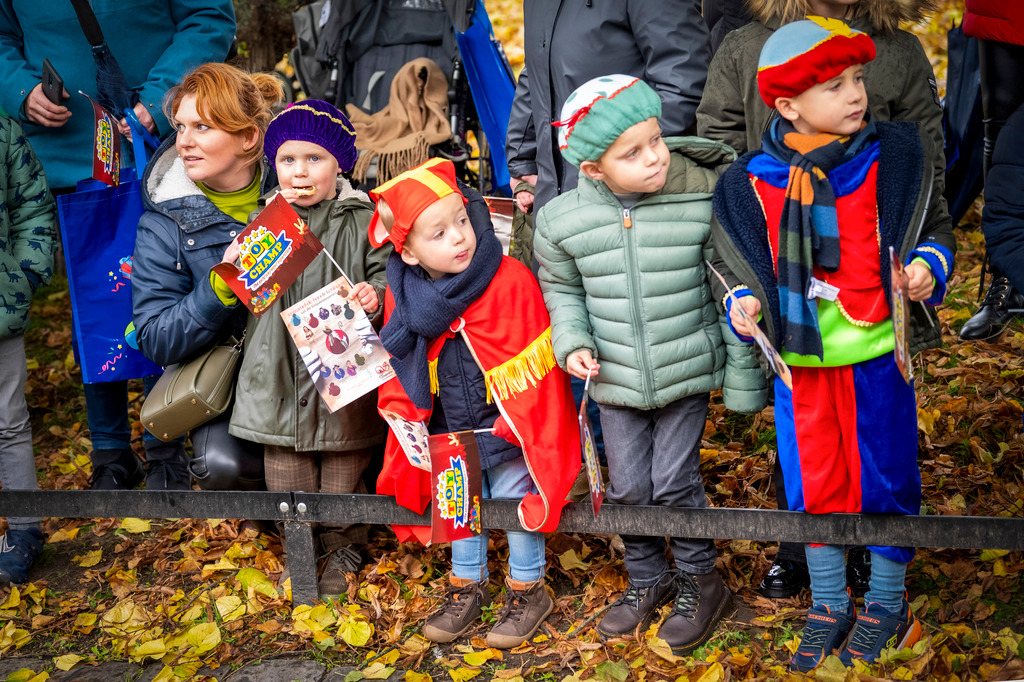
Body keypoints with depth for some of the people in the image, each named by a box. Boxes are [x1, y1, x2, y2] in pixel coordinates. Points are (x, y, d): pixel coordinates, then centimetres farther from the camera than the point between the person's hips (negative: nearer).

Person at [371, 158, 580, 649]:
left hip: (507, 425, -4)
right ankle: (467, 587, 41)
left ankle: (527, 590, 31)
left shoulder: (511, 280, -22)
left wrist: (514, 421, -16)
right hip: (450, 432, 4)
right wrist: (400, 411, -4)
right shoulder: (404, 293, -10)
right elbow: (398, 363, 5)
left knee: (517, 502, 9)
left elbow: (530, 366, -17)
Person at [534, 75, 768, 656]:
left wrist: (743, 376, -2)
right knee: (628, 487, 10)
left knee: (675, 482, -1)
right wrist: (572, 343, -7)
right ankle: (647, 580, 34)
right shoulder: (563, 220, -10)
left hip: (688, 374, -2)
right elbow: (561, 288, 10)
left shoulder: (702, 203, -15)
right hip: (616, 381, 3)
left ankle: (700, 580, 25)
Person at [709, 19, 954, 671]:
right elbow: (739, 261, 9)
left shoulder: (893, 156, -6)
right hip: (800, 361, 1)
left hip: (877, 355, -1)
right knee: (814, 485, 14)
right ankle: (829, 607, 33)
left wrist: (929, 263, -14)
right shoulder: (751, 183, -4)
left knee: (885, 482, 10)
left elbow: (936, 225, 6)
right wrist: (742, 298, -9)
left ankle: (886, 607, 32)